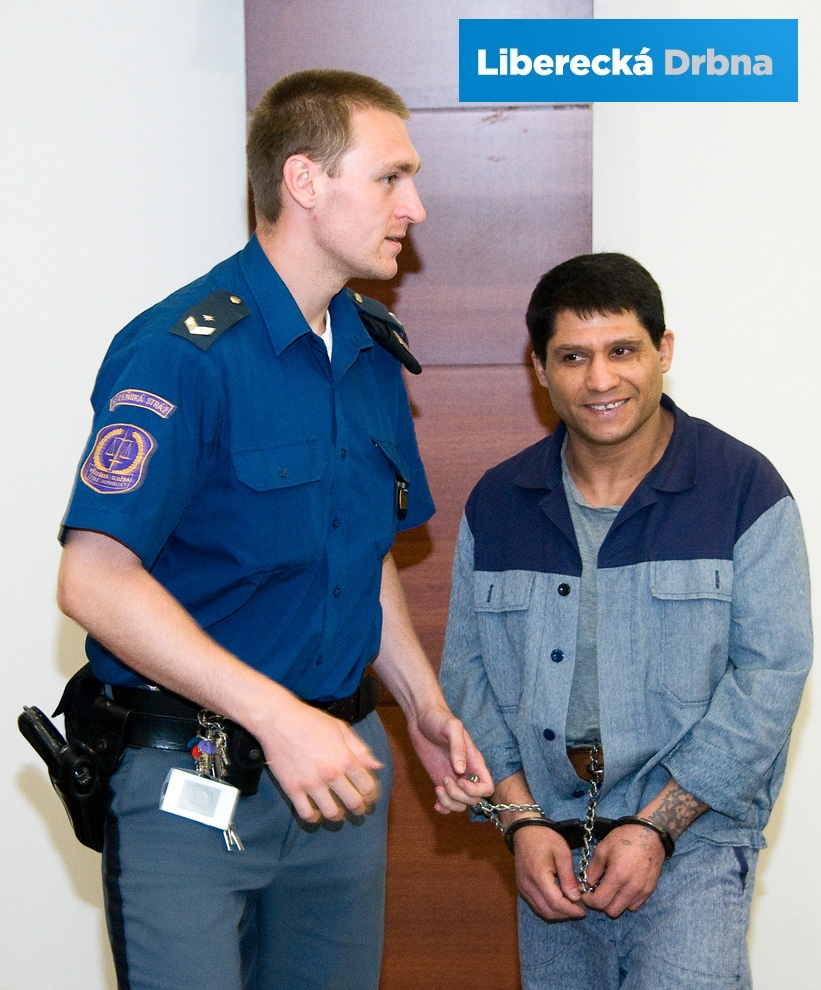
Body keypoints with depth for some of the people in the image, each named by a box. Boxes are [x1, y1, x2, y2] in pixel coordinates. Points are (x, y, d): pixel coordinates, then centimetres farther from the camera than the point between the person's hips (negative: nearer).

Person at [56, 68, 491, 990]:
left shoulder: (372, 349, 9)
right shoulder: (183, 350, -17)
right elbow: (95, 580, -23)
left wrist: (423, 706, 9)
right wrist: (276, 716, -25)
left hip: (338, 761, 7)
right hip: (188, 779, -7)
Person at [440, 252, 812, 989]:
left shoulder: (745, 490, -6)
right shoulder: (497, 505, 5)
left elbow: (771, 672, -9)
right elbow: (468, 671, 6)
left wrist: (656, 827, -14)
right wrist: (520, 820, -6)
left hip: (692, 833, -3)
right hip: (547, 843, 4)